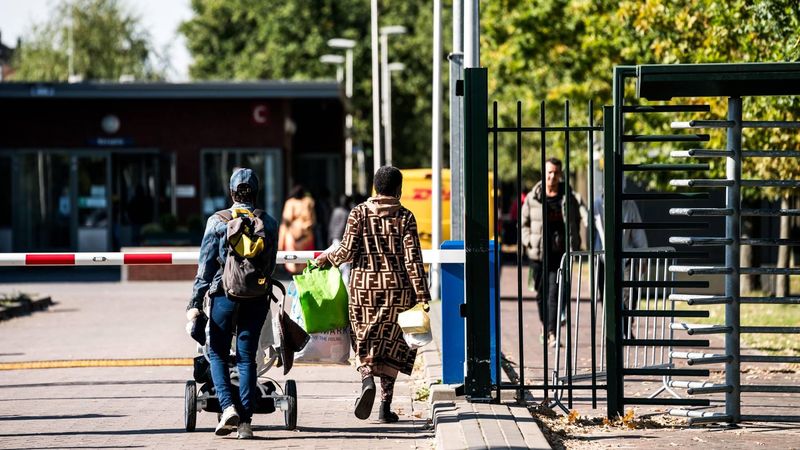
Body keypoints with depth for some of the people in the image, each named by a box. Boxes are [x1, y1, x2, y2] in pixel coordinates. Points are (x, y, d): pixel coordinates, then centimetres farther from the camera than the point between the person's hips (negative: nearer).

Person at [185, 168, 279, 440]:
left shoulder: (217, 222, -4)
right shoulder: (269, 223, 3)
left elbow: (205, 265, -4)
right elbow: (271, 264, 8)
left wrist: (195, 303, -2)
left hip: (224, 295, -2)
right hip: (256, 299, 2)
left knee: (217, 354, 11)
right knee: (247, 357, 6)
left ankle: (228, 407, -8)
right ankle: (245, 420, 2)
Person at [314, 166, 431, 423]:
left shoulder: (359, 213, 0)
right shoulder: (404, 217, -2)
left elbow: (347, 250, -5)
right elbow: (412, 259, -7)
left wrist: (327, 259, 15)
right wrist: (422, 296, -5)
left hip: (363, 285, 0)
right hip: (397, 287, 0)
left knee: (363, 340, 13)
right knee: (391, 344, 8)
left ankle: (367, 380, -17)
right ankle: (385, 407, 5)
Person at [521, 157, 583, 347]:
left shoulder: (569, 198, 4)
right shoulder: (532, 198, 5)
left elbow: (576, 223, 9)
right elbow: (524, 223, 13)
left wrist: (574, 246, 0)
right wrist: (529, 242, -2)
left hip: (560, 252, -2)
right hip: (538, 253, 2)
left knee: (555, 292, -11)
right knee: (541, 292, 11)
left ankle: (552, 333, -16)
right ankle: (545, 326, 31)